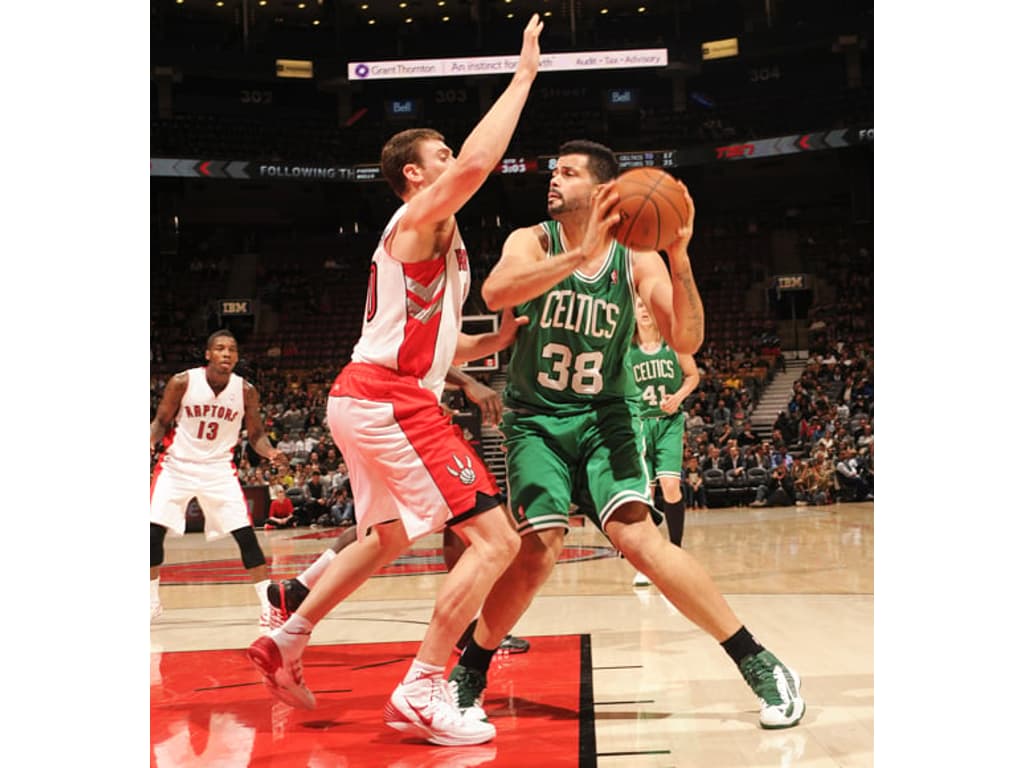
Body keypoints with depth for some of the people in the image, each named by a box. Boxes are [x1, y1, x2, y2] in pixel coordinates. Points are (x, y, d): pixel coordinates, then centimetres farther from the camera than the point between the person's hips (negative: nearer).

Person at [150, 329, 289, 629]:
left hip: (218, 469, 0)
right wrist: (150, 441, -24)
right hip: (177, 466, 0)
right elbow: (161, 422, -2)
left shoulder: (246, 391, -9)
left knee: (246, 535, -9)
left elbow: (255, 434, 1)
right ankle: (152, 603, 15)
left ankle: (269, 606, -2)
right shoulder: (182, 382, -13)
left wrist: (270, 452, -21)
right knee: (153, 533, -6)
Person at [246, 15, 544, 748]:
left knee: (388, 538, 30)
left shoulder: (436, 245, 23)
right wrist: (524, 75, -18)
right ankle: (421, 693, -13)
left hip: (369, 399, 11)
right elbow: (476, 163, -26)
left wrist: (498, 340, 12)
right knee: (495, 538, -13)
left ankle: (287, 641, 35)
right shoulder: (418, 219, -6)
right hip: (389, 401, -11)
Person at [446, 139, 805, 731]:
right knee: (542, 547, -16)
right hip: (536, 420, 0)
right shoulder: (532, 242, -8)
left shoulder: (637, 259, -5)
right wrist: (579, 253, -41)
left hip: (602, 417, 0)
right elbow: (495, 293, -31)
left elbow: (687, 342, -15)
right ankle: (470, 672, 9)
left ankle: (761, 665, -10)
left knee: (637, 536, -18)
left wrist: (679, 258, -28)